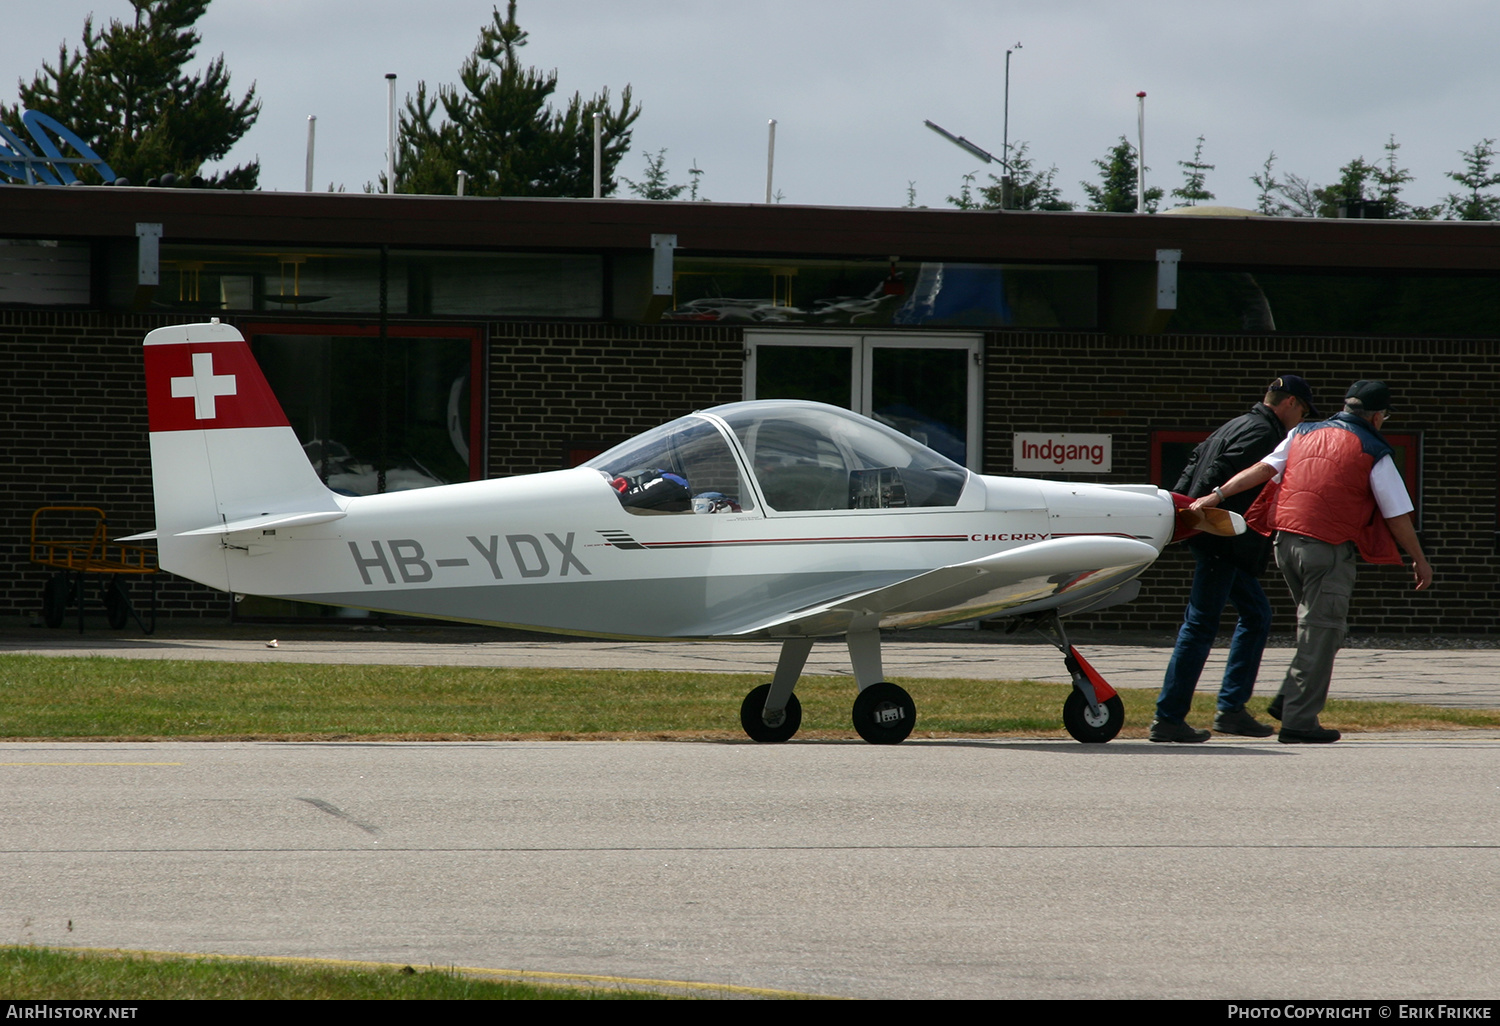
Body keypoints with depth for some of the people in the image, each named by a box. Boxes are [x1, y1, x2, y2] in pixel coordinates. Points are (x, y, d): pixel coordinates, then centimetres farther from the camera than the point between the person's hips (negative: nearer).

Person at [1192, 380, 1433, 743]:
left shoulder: (1304, 434, 14)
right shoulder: (1373, 453, 0)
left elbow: (1263, 469, 5)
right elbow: (1397, 516, 2)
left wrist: (1219, 494, 3)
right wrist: (1420, 560, 11)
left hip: (1287, 540, 6)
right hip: (1330, 549, -6)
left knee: (1317, 627, 21)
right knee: (1322, 633, -1)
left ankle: (1289, 700, 12)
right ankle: (1299, 721, -3)